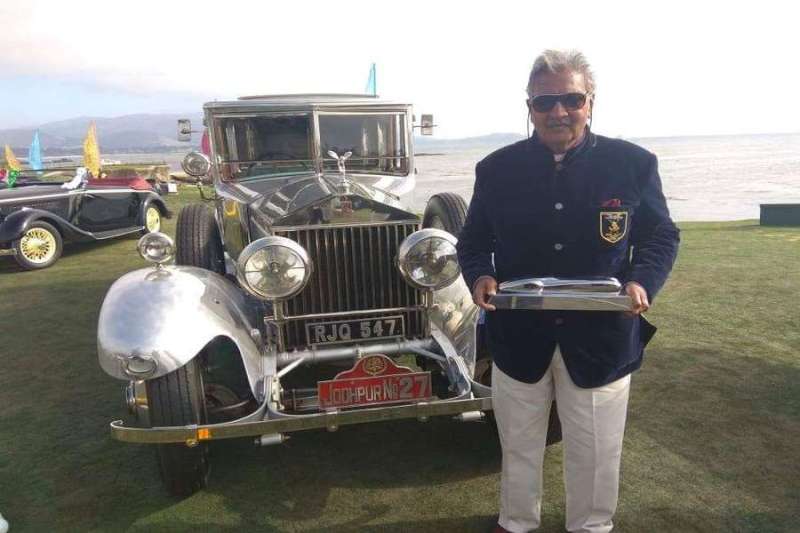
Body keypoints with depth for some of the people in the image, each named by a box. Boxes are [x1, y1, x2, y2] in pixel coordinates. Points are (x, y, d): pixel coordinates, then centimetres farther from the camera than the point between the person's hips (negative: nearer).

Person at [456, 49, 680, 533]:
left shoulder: (634, 163, -5)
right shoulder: (497, 169, -2)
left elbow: (662, 236, 3)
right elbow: (473, 240, 5)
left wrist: (642, 281, -17)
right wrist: (479, 276, -15)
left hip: (601, 336, 0)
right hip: (518, 335, 1)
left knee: (595, 450, 17)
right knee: (519, 444, 20)